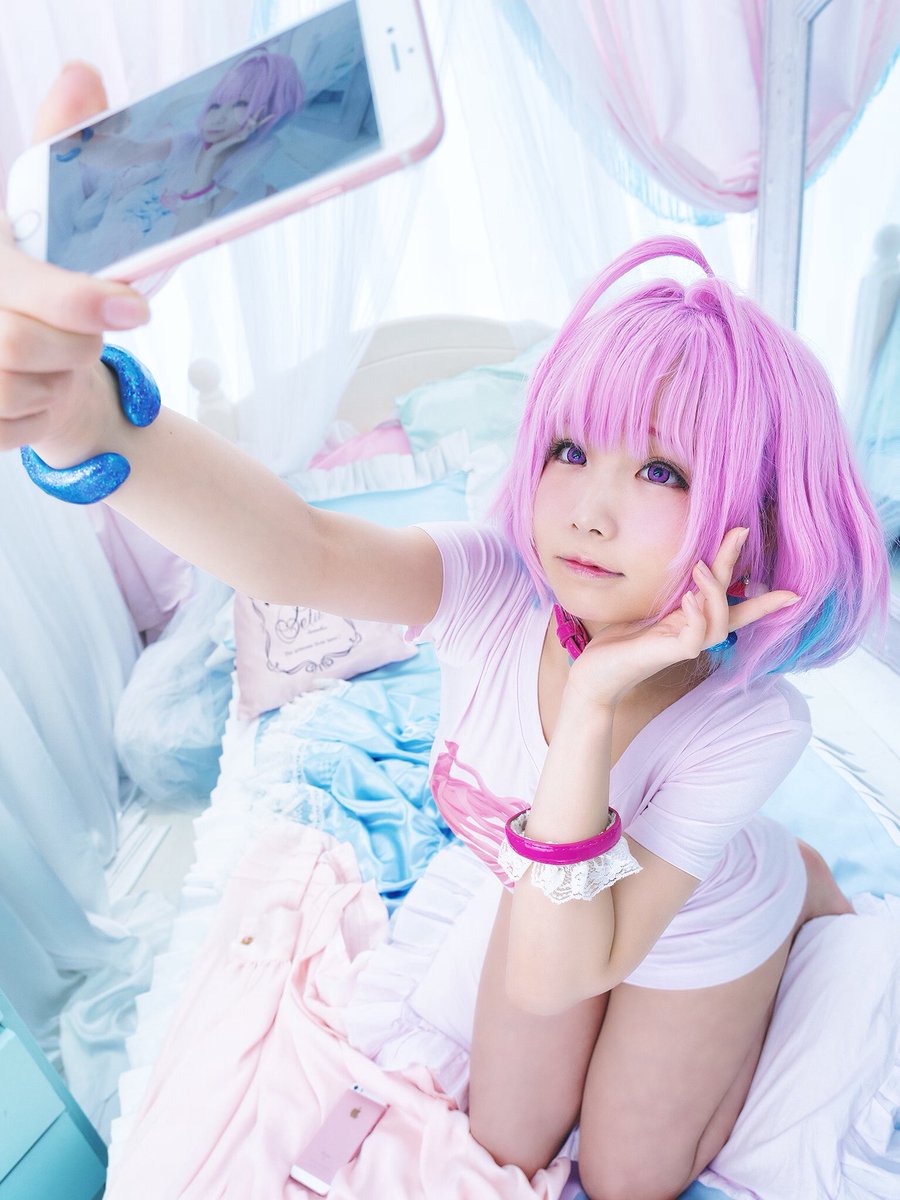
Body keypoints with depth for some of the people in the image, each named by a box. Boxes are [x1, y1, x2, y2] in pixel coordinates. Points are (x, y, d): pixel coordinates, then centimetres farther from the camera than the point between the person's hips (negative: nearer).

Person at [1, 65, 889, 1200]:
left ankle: (801, 887, 35)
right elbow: (303, 551, -56)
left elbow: (555, 975, -39)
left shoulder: (748, 724, -38)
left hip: (700, 931, -2)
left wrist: (595, 707, -51)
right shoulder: (502, 587, -33)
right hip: (553, 889, 3)